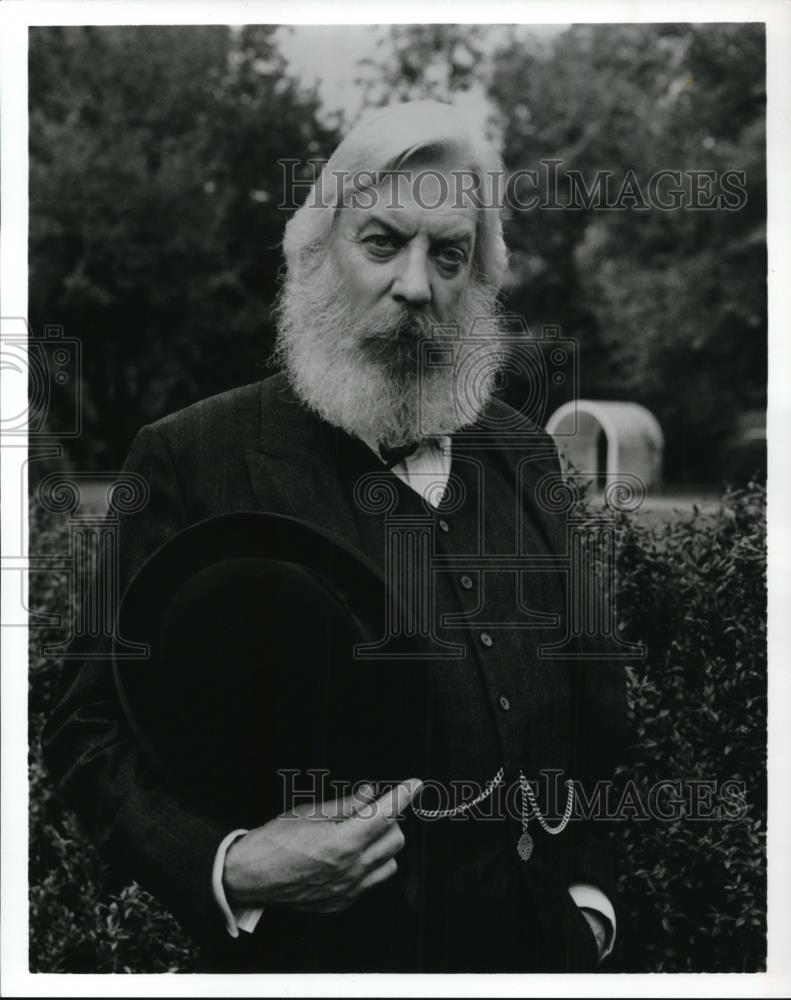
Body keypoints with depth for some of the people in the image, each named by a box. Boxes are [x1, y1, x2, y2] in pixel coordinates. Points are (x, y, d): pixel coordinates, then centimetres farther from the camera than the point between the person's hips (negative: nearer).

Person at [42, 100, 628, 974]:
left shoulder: (524, 453, 5)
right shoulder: (196, 459, -10)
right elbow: (94, 732, -9)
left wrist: (590, 888, 6)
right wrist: (230, 871, -24)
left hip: (536, 938, 5)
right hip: (321, 950, -4)